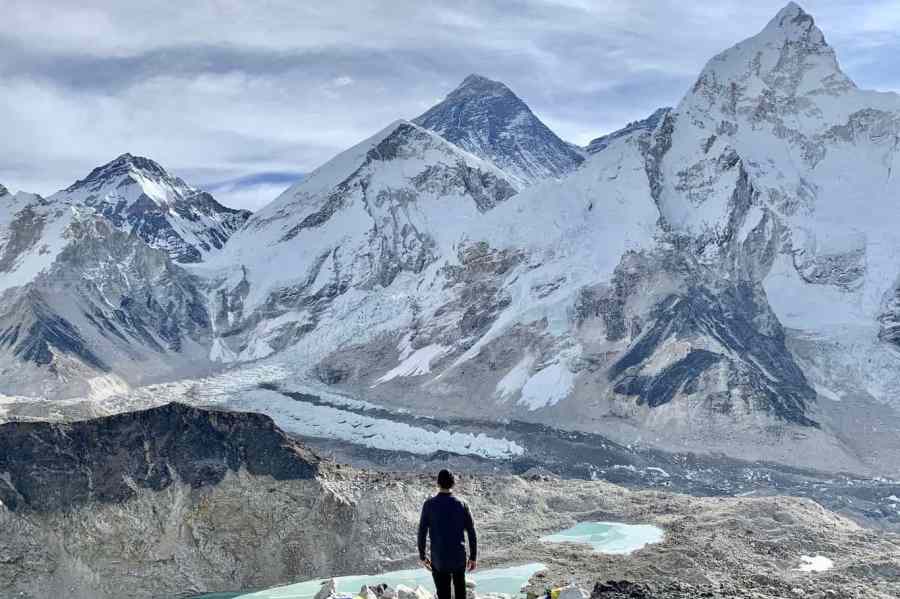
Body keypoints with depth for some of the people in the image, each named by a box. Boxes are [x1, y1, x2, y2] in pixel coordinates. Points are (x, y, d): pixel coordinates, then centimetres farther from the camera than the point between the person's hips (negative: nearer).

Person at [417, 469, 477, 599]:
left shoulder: (429, 505, -7)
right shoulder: (462, 505, -5)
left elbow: (422, 533, -5)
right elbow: (472, 534, -3)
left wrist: (422, 556, 8)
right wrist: (473, 557, 8)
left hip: (438, 560, -1)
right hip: (459, 558, 1)